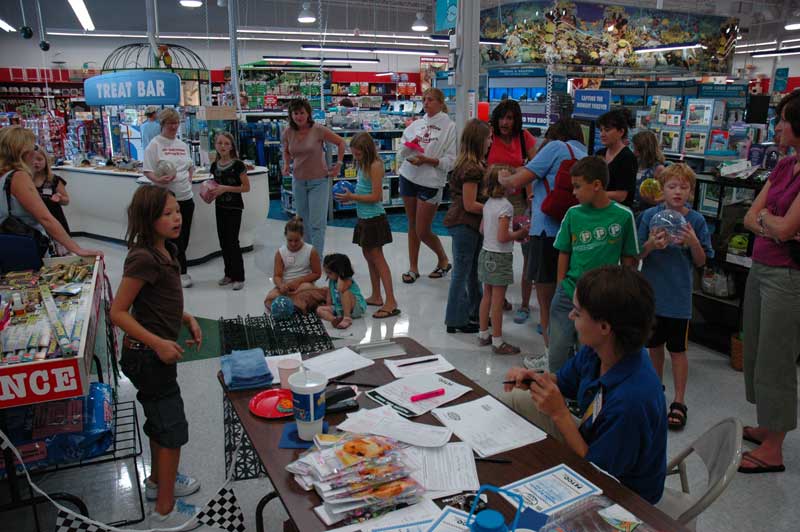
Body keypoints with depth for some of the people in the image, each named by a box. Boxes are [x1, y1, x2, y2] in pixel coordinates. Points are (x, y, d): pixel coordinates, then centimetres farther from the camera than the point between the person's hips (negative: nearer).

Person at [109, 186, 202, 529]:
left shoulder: (166, 250, 4)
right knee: (173, 429, 1)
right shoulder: (144, 259, -24)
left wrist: (188, 319, 3)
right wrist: (158, 343, -26)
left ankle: (158, 481, 45)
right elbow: (118, 312, -23)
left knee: (160, 420, 24)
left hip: (157, 352, 10)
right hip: (147, 355, -9)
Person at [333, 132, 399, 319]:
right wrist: (351, 196, 1)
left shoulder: (375, 166, -16)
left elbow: (375, 196, -20)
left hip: (374, 218, -9)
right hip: (364, 218, 10)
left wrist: (352, 197, -16)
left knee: (377, 258, -8)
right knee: (369, 256, 14)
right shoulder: (364, 165, 12)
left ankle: (391, 302, -7)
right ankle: (376, 297, 25)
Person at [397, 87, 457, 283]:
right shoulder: (416, 124, 9)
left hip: (431, 182, -5)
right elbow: (402, 152, 10)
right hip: (409, 178, 5)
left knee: (423, 232, -2)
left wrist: (426, 160, -18)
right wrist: (409, 147, -12)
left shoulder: (449, 126, -5)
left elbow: (450, 161, -10)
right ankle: (413, 268, 24)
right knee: (412, 226, 12)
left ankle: (443, 260, 24)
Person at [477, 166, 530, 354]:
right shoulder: (505, 206, -19)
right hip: (500, 257, -8)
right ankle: (498, 342, 7)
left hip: (485, 253, 8)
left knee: (487, 296, 17)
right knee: (498, 300, -1)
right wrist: (521, 232, -8)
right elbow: (502, 237, -22)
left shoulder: (488, 203, 6)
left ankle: (483, 335, 27)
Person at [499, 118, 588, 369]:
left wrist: (502, 178, 16)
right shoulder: (586, 157, 18)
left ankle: (551, 355, 12)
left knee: (546, 300, 5)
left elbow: (517, 181, -5)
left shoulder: (557, 147, -1)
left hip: (549, 232, -7)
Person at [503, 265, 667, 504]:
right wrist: (534, 379, -16)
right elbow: (564, 381, 6)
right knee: (514, 399, 6)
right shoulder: (594, 352, -15)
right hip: (591, 442, 8)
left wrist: (559, 413, -30)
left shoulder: (633, 399, -38)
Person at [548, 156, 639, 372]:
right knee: (558, 356, 3)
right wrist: (561, 288, 4)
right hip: (569, 296, 2)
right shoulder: (573, 214, 0)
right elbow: (564, 254, 7)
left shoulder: (623, 215, -6)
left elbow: (628, 259, 2)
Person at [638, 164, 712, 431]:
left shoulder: (696, 220, -5)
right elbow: (637, 254, -1)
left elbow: (701, 262, -1)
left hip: (679, 296, -1)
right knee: (654, 345, 16)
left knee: (678, 349, 7)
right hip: (652, 292, 2)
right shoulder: (650, 216, -4)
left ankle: (679, 402, 18)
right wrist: (651, 244, -21)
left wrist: (693, 243, -20)